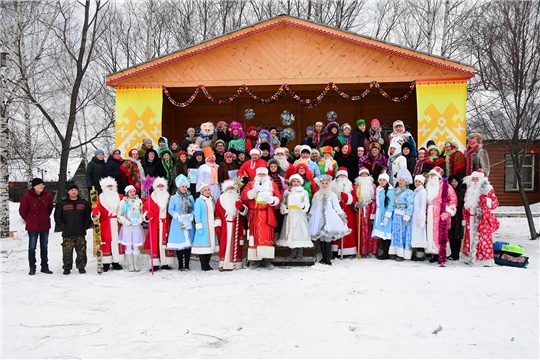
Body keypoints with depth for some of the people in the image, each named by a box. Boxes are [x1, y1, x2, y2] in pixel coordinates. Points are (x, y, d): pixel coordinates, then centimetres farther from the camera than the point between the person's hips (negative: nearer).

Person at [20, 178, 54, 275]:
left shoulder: (47, 196, -1)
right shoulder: (27, 197, -11)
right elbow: (22, 211, 0)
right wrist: (29, 220, 7)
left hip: (45, 226, 3)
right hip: (32, 227, -3)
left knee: (44, 246, 10)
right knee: (32, 247, 2)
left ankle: (45, 266, 19)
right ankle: (32, 268, 12)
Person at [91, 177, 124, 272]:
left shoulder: (119, 197, 10)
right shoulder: (100, 198, 1)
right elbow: (97, 207, -10)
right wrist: (95, 213, -29)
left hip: (116, 224, 2)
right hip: (105, 224, -2)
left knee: (117, 241, 4)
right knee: (106, 242, -1)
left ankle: (116, 262, 14)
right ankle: (106, 263, 8)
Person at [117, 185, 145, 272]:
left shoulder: (139, 201, 5)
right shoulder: (123, 202, 1)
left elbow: (142, 213, 10)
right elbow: (119, 215, 1)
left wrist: (140, 219, -8)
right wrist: (127, 222, -11)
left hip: (137, 227, 1)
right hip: (127, 227, -1)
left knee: (136, 246, 3)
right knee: (128, 246, 3)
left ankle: (136, 264, 14)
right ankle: (131, 265, 12)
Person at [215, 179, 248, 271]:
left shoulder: (239, 199, 11)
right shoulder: (220, 199, 10)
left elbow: (245, 212, -1)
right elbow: (217, 214, 6)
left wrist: (241, 207, -22)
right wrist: (218, 226, -2)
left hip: (237, 226, 1)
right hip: (225, 226, 0)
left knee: (236, 245, 0)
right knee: (224, 244, -5)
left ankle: (236, 264, 4)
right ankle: (223, 264, -4)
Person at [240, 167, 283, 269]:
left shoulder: (272, 184, 13)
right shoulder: (251, 184, 12)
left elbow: (278, 197, 2)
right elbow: (244, 195, -4)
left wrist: (272, 200, -20)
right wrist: (254, 191, -18)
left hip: (267, 215, 0)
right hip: (255, 215, 0)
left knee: (267, 236, -5)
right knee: (255, 236, 0)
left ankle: (267, 260, -2)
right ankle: (254, 260, 5)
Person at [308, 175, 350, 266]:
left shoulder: (332, 195, 5)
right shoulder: (317, 195, 15)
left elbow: (337, 207, 3)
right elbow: (313, 207, 19)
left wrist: (343, 217, -3)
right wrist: (309, 218, 18)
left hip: (329, 218, -3)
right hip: (319, 219, 4)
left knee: (328, 238, -10)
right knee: (321, 238, 3)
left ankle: (327, 259, -8)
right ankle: (323, 257, 11)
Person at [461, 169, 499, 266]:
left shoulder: (488, 189, -1)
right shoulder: (469, 191, 15)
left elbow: (495, 203, -5)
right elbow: (465, 206, 18)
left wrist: (485, 200, -21)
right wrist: (464, 219, 16)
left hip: (483, 219, -5)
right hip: (471, 219, 5)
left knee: (484, 238, -6)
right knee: (470, 238, 8)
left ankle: (486, 260, -1)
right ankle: (470, 258, 17)